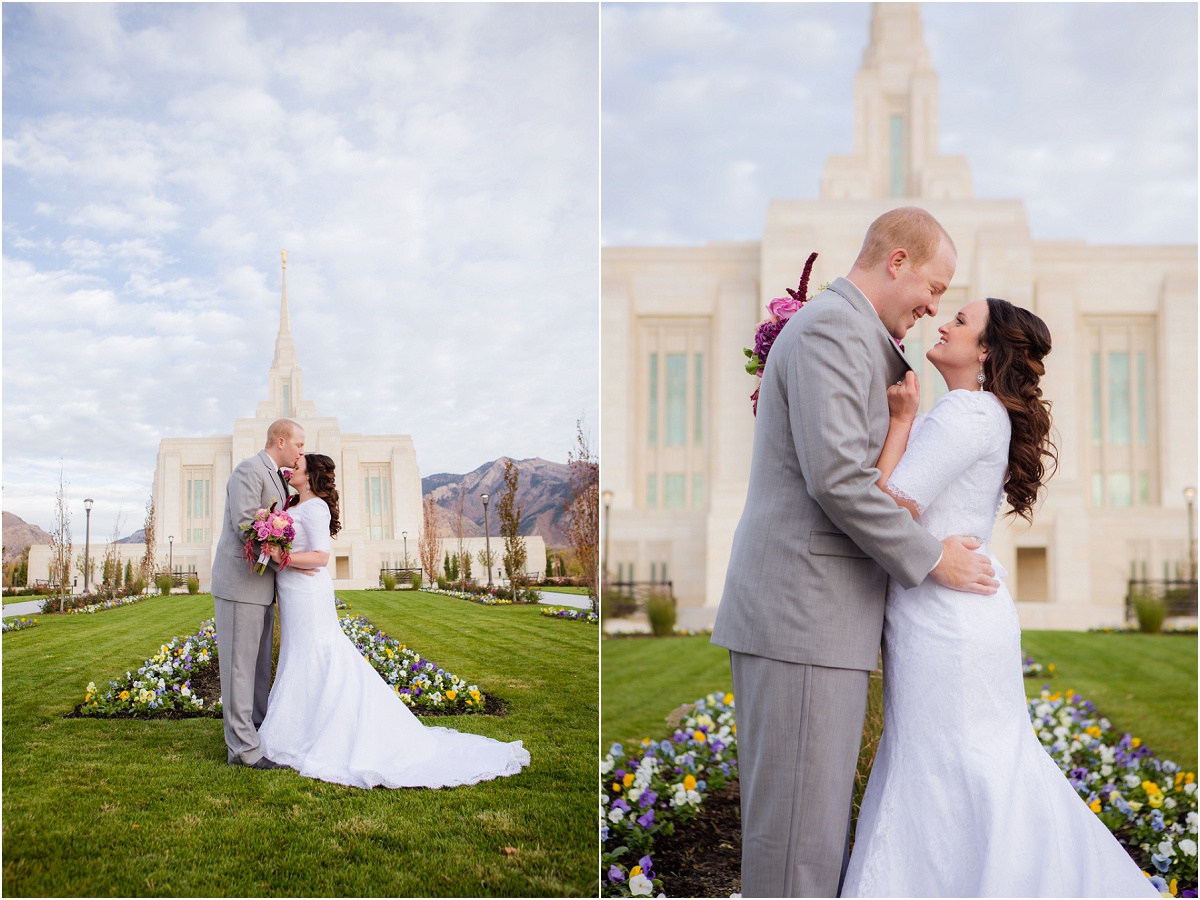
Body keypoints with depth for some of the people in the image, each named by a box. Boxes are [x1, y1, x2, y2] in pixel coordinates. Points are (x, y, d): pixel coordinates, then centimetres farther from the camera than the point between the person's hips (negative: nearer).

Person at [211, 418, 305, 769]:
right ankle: (243, 747, -4)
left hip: (261, 584, 10)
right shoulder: (248, 470, -12)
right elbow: (245, 525, -21)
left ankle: (256, 733, 20)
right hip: (240, 582, -10)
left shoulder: (276, 477, 18)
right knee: (240, 664, -6)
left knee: (259, 664, 13)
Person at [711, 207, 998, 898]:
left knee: (819, 818, 15)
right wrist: (933, 559, -12)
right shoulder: (832, 326, -12)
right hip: (803, 615, -11)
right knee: (799, 828, -4)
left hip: (806, 614, 11)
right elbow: (835, 477, -21)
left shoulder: (835, 331, 22)